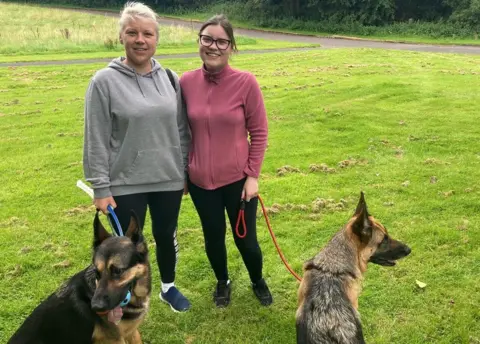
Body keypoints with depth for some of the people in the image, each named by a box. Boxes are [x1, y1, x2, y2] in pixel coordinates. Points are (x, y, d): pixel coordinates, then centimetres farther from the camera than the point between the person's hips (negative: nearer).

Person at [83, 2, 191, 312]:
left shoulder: (170, 79, 2)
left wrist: (185, 171, 8)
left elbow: (182, 130, 8)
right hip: (125, 184, -3)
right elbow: (96, 140, -9)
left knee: (166, 236, 18)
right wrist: (100, 187, -10)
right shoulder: (105, 81, -9)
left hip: (169, 179, 3)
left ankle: (169, 287, 42)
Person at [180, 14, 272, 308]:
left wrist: (253, 175, -9)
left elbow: (259, 133, -7)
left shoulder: (246, 82, -13)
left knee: (246, 239, 11)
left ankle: (258, 281, 42)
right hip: (200, 180, 2)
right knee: (214, 238, 18)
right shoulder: (187, 82, -5)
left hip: (238, 179, -2)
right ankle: (222, 282, 46)